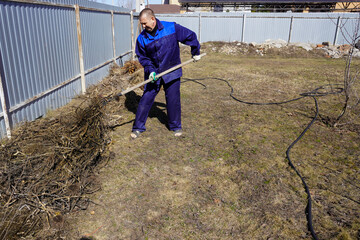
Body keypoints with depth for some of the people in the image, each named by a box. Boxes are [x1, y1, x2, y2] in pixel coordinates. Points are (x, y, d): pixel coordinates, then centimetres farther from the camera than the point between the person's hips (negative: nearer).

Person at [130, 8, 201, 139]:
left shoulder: (172, 28, -11)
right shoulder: (142, 38, -5)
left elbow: (190, 36, 1)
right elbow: (143, 57, 4)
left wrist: (195, 52, 10)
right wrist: (150, 70, -12)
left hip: (172, 71, -1)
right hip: (153, 73, 2)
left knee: (173, 99, 4)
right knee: (146, 98, 1)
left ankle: (175, 126, 24)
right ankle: (138, 127, 15)